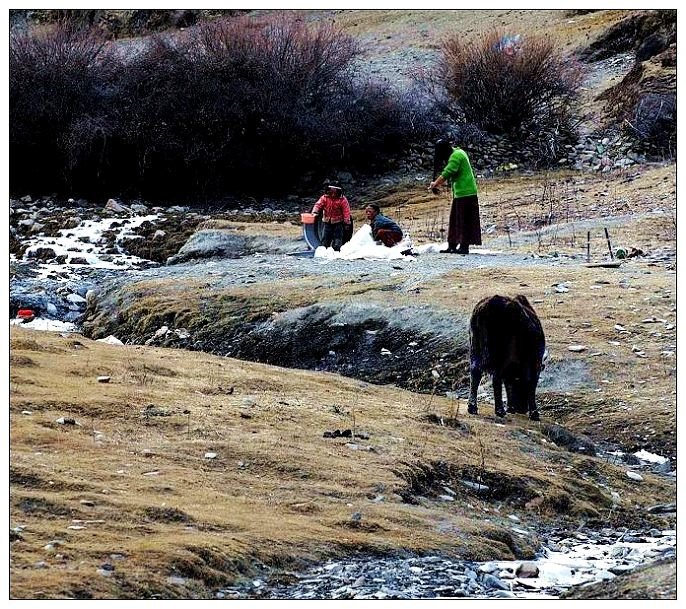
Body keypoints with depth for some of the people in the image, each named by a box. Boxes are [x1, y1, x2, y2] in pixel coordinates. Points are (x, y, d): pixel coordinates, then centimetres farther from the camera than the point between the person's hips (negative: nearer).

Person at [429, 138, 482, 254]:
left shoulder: (456, 156, -15)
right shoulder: (458, 153, 17)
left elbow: (446, 174, -23)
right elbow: (450, 175, 20)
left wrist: (435, 185, -13)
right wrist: (438, 183, 10)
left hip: (465, 193, -10)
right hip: (460, 193, 10)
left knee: (463, 221, -7)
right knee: (455, 220, 12)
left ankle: (464, 246, -5)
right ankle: (452, 245, 14)